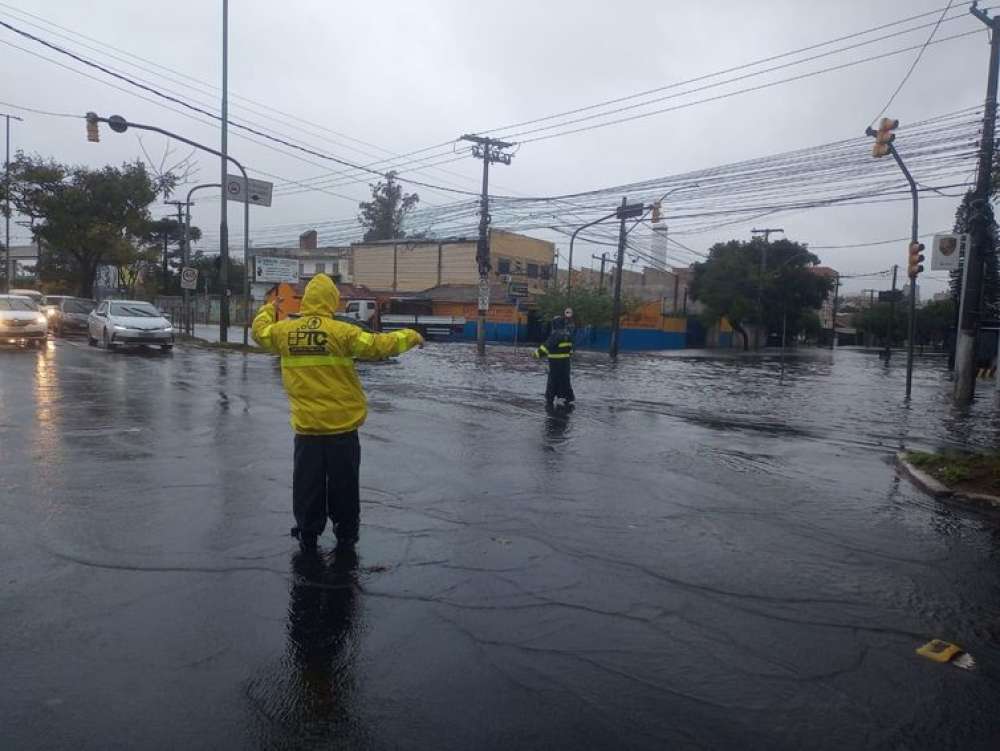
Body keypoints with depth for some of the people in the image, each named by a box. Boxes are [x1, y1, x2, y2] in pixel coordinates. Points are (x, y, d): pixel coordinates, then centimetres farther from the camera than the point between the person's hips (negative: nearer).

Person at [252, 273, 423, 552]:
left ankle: (308, 534, 24)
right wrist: (410, 336, 3)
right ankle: (346, 534, 23)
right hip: (342, 425, -2)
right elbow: (379, 346, -13)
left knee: (308, 483, 14)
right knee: (343, 483, 11)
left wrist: (269, 308, 39)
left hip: (306, 427, 3)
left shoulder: (285, 331, 0)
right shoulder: (342, 331, -13)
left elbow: (260, 330, 20)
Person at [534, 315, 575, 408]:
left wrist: (538, 353, -20)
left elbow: (547, 346, -23)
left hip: (555, 362, -7)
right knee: (565, 379, 18)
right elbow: (570, 347, 15)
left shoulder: (556, 335, -18)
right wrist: (569, 354, 27)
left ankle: (549, 399, 3)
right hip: (566, 361, 8)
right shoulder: (567, 334, 7)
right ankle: (570, 397, 23)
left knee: (552, 380, 0)